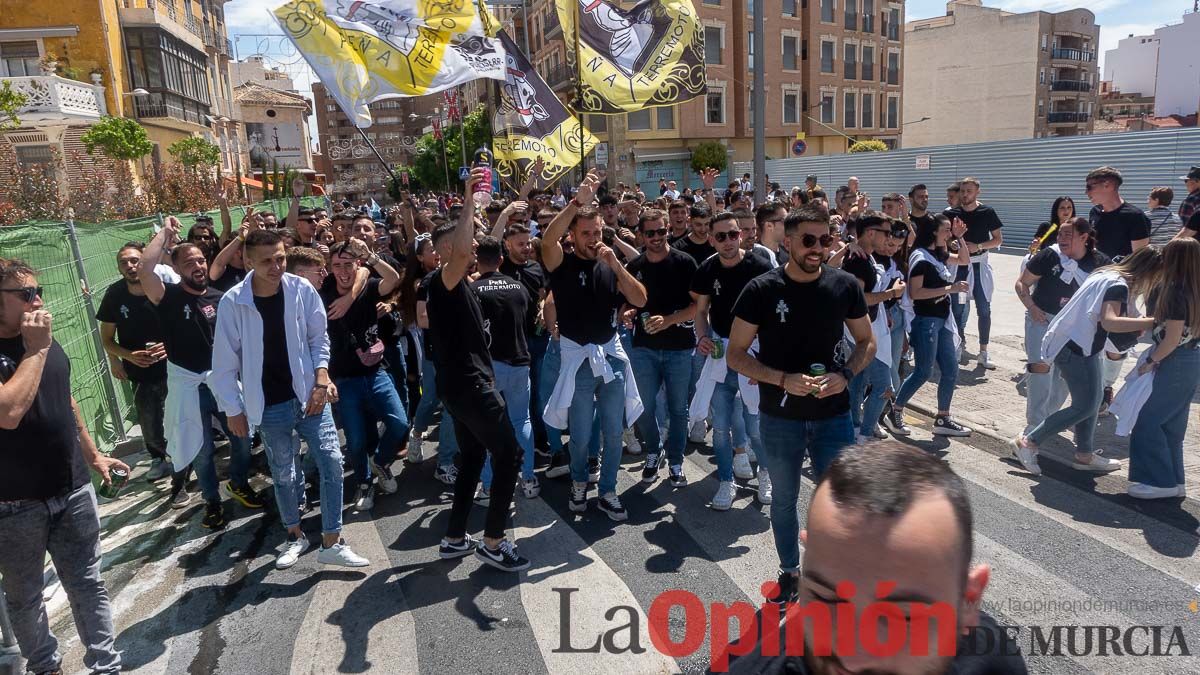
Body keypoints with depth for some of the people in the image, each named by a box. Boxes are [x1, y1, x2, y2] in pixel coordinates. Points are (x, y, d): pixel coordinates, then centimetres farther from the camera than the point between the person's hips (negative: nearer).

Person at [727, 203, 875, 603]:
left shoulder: (845, 286, -4)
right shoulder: (762, 291, -11)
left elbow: (867, 342, 8)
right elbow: (736, 355, -7)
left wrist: (845, 375, -12)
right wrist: (783, 380, -21)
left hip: (833, 415, 1)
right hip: (779, 418, -1)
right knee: (784, 499, 17)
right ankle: (790, 572, 39)